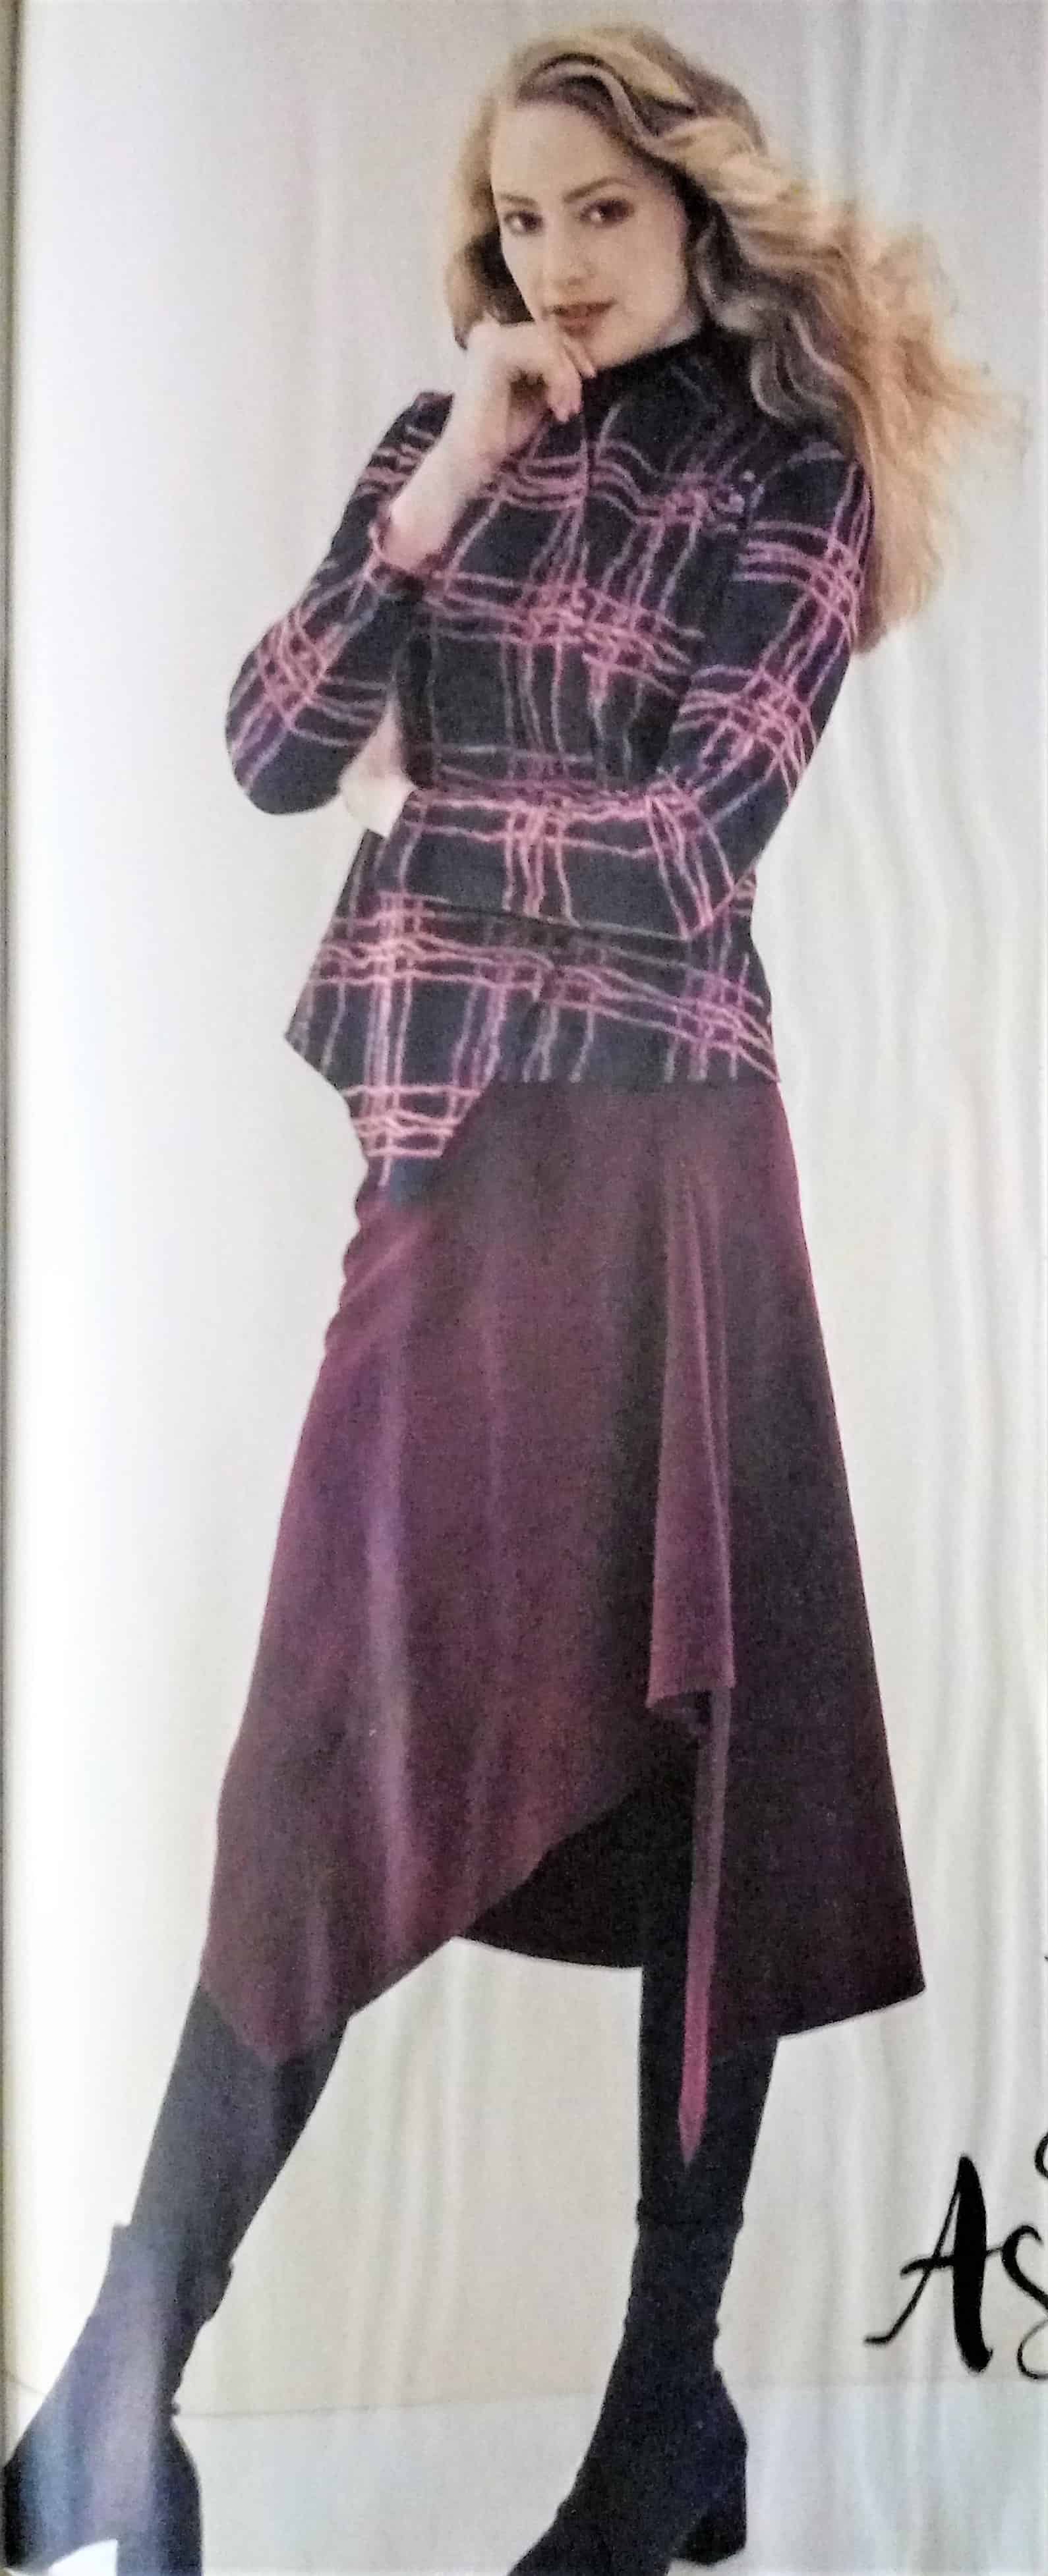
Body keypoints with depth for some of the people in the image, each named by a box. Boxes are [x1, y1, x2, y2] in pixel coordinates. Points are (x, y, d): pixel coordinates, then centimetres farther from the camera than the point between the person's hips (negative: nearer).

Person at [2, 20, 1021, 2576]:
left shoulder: (790, 470, 3)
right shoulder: (442, 437, 16)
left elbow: (694, 825, -9)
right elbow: (269, 749, 6)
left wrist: (429, 797, 5)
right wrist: (438, 499, -2)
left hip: (636, 1146, -4)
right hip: (445, 1141, 4)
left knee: (688, 1751, 1)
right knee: (331, 1755, 3)